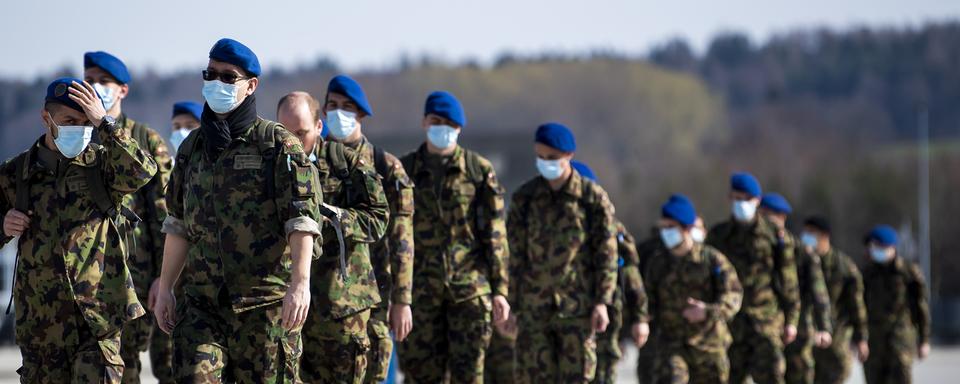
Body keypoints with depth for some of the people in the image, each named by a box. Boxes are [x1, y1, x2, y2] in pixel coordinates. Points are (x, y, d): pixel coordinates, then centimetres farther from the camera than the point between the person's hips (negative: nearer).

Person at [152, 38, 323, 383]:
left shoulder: (278, 145, -3)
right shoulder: (193, 148, 14)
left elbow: (302, 220, -11)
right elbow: (178, 226, 20)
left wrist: (300, 283, -22)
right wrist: (165, 288, 16)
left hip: (265, 303, -4)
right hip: (203, 303, 4)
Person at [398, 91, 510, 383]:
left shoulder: (479, 170, 4)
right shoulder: (404, 170, 8)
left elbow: (495, 235, 2)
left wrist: (500, 289, -4)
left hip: (471, 288, -1)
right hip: (421, 289, 1)